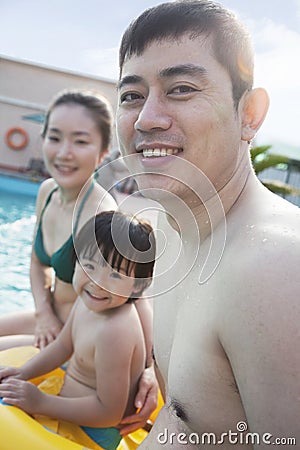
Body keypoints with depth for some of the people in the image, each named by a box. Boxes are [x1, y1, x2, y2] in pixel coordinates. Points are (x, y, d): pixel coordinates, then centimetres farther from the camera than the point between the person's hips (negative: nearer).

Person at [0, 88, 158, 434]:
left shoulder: (100, 216, -31)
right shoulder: (48, 191, -5)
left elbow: (135, 297, -32)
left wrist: (148, 370, -41)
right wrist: (44, 312, -6)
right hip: (53, 321, 7)